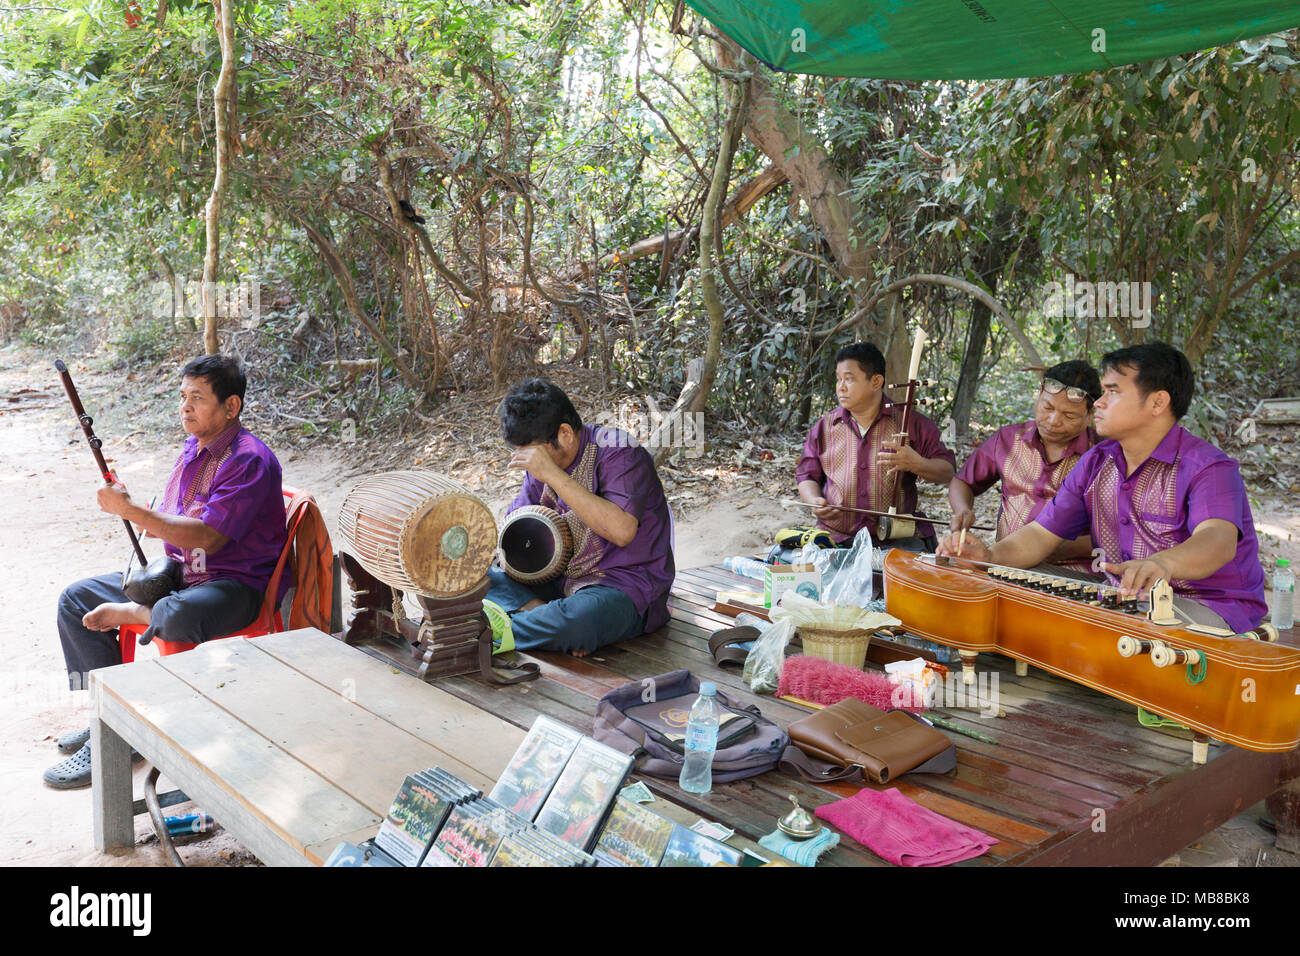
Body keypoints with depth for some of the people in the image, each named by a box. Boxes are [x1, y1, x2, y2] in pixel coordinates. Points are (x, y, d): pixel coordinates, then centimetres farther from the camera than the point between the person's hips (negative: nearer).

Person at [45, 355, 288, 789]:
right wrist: (150, 520, -3)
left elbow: (209, 538, -25)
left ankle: (132, 614, -11)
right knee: (75, 599, 8)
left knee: (179, 618, -43)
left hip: (235, 584, -9)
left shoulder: (249, 460, -17)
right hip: (180, 573, 10)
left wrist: (132, 511, -22)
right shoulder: (193, 450, 12)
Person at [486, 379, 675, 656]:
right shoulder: (543, 462, 6)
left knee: (573, 623, -39)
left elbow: (622, 531, -31)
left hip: (625, 587, -7)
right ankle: (541, 612, -22)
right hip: (561, 580, 8)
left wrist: (554, 475, -30)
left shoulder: (618, 452, -16)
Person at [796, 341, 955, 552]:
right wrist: (815, 502, -4)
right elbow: (807, 476, 19)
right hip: (836, 538, 1)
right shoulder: (824, 427, 13)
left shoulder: (911, 423, 7)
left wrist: (916, 464, -14)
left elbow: (947, 472, 7)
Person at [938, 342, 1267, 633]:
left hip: (1210, 607, -6)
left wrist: (1162, 563, -59)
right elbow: (1043, 533, 7)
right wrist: (991, 555, -15)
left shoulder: (1207, 467, -16)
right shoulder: (1095, 464, 7)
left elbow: (1218, 541, -36)